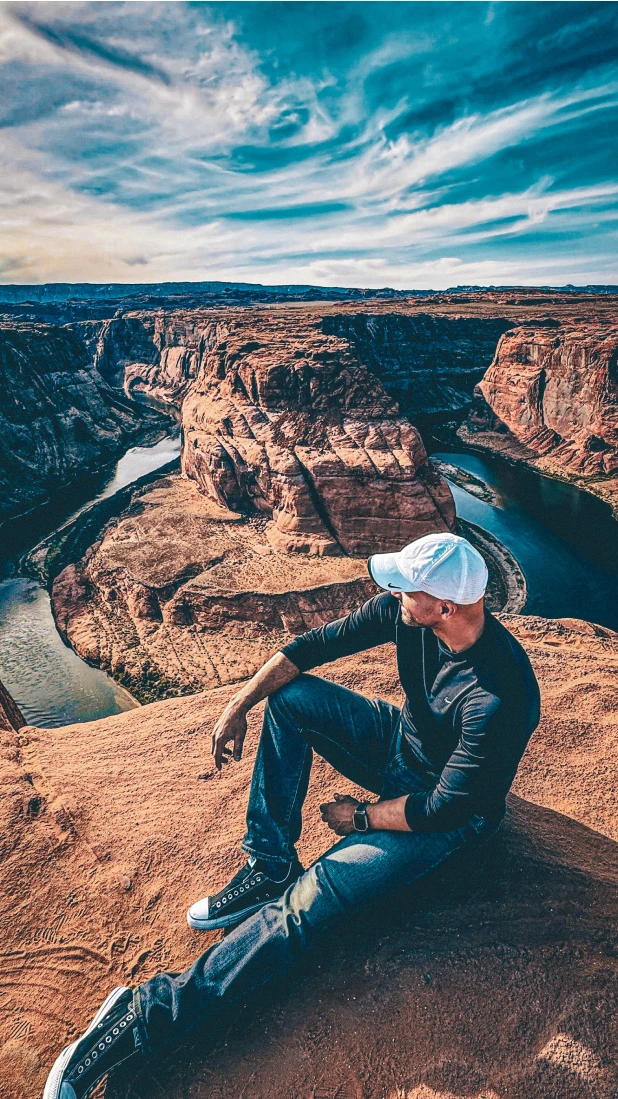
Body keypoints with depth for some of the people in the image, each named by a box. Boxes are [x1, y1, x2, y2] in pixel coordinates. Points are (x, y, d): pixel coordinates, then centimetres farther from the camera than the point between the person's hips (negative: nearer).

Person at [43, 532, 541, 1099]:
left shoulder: (500, 695, -35)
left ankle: (148, 1015, -12)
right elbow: (318, 643, -9)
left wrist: (361, 818, -13)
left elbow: (444, 808, -27)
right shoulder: (406, 609, -18)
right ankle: (271, 866, -4)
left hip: (448, 813, -6)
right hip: (400, 741, 7)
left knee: (312, 898, -23)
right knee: (290, 694, -10)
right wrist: (239, 705, -10)